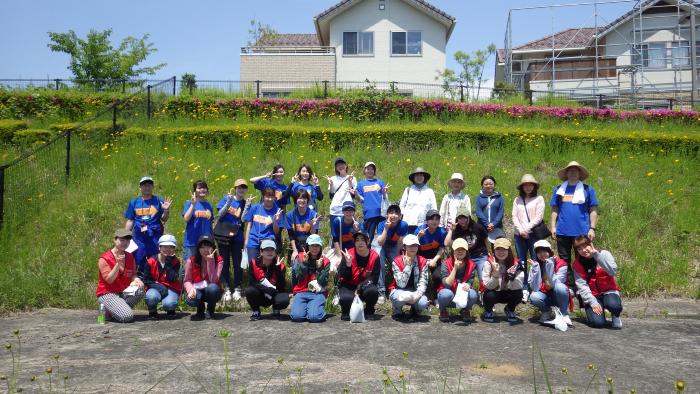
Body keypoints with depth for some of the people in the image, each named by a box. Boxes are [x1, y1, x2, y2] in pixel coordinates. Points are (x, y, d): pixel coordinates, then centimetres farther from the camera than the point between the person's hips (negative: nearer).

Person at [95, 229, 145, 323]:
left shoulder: (130, 257, 6)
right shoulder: (105, 258, -10)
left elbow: (133, 274, 10)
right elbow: (109, 280, -17)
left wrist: (136, 279, -15)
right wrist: (118, 264, -29)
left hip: (123, 292, 6)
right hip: (107, 294, -6)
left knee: (139, 290, -28)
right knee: (127, 317, -26)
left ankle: (119, 308, -5)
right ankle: (109, 311, 6)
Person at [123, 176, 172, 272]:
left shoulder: (159, 201, 5)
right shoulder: (134, 202, 11)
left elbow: (163, 220, 4)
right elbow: (130, 221, 12)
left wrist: (166, 210, -14)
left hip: (155, 236, -2)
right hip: (138, 237, 2)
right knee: (138, 263, 5)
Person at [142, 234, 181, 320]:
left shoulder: (175, 262, -5)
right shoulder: (151, 261, -5)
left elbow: (171, 279, -17)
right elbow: (146, 280, -1)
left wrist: (168, 263, -22)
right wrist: (157, 286, -17)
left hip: (171, 288, 0)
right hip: (155, 288, 0)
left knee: (169, 304, -32)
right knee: (151, 297, -36)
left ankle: (170, 310, 9)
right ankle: (152, 312, 0)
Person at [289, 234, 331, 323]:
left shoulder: (325, 262, 4)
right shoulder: (299, 258, 5)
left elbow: (324, 283, -4)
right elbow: (299, 277, -6)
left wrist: (319, 267, -13)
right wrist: (304, 263, -15)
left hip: (318, 293, -1)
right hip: (302, 292, 1)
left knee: (314, 317, -26)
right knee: (296, 316, -23)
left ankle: (317, 308, 9)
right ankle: (305, 307, 11)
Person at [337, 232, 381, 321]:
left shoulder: (374, 256, -9)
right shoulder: (348, 255, -12)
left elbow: (374, 278, -9)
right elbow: (343, 278, -14)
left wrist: (360, 287, -23)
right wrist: (348, 264, -32)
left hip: (365, 287, 2)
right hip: (348, 286, -1)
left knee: (373, 291, -32)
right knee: (346, 298, -34)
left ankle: (369, 312, 1)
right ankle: (346, 312, 6)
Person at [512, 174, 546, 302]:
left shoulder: (539, 199, 5)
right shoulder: (517, 200, 15)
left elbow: (539, 217, -4)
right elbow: (514, 216, 7)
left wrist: (527, 228, -11)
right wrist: (521, 230, -7)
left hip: (533, 234, -3)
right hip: (519, 235, 4)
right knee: (521, 262, 4)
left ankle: (537, 289, -2)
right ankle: (524, 289, 9)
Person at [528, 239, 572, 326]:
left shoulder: (561, 264, -15)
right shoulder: (535, 265, -9)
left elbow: (555, 284, -28)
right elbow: (535, 288, -20)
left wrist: (549, 266, -34)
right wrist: (536, 268, -28)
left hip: (559, 297, -2)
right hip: (545, 296, 2)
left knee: (560, 287, -34)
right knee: (534, 297, -31)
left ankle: (564, 314, -11)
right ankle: (546, 312, 3)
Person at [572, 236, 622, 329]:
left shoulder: (604, 254, -4)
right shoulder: (577, 265, -2)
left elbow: (613, 271, -23)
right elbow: (582, 286, -10)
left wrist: (596, 254, -26)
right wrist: (593, 302, -22)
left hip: (608, 291, 0)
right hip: (592, 295, 0)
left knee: (613, 304, -36)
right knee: (598, 322, -23)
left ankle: (615, 315, 1)